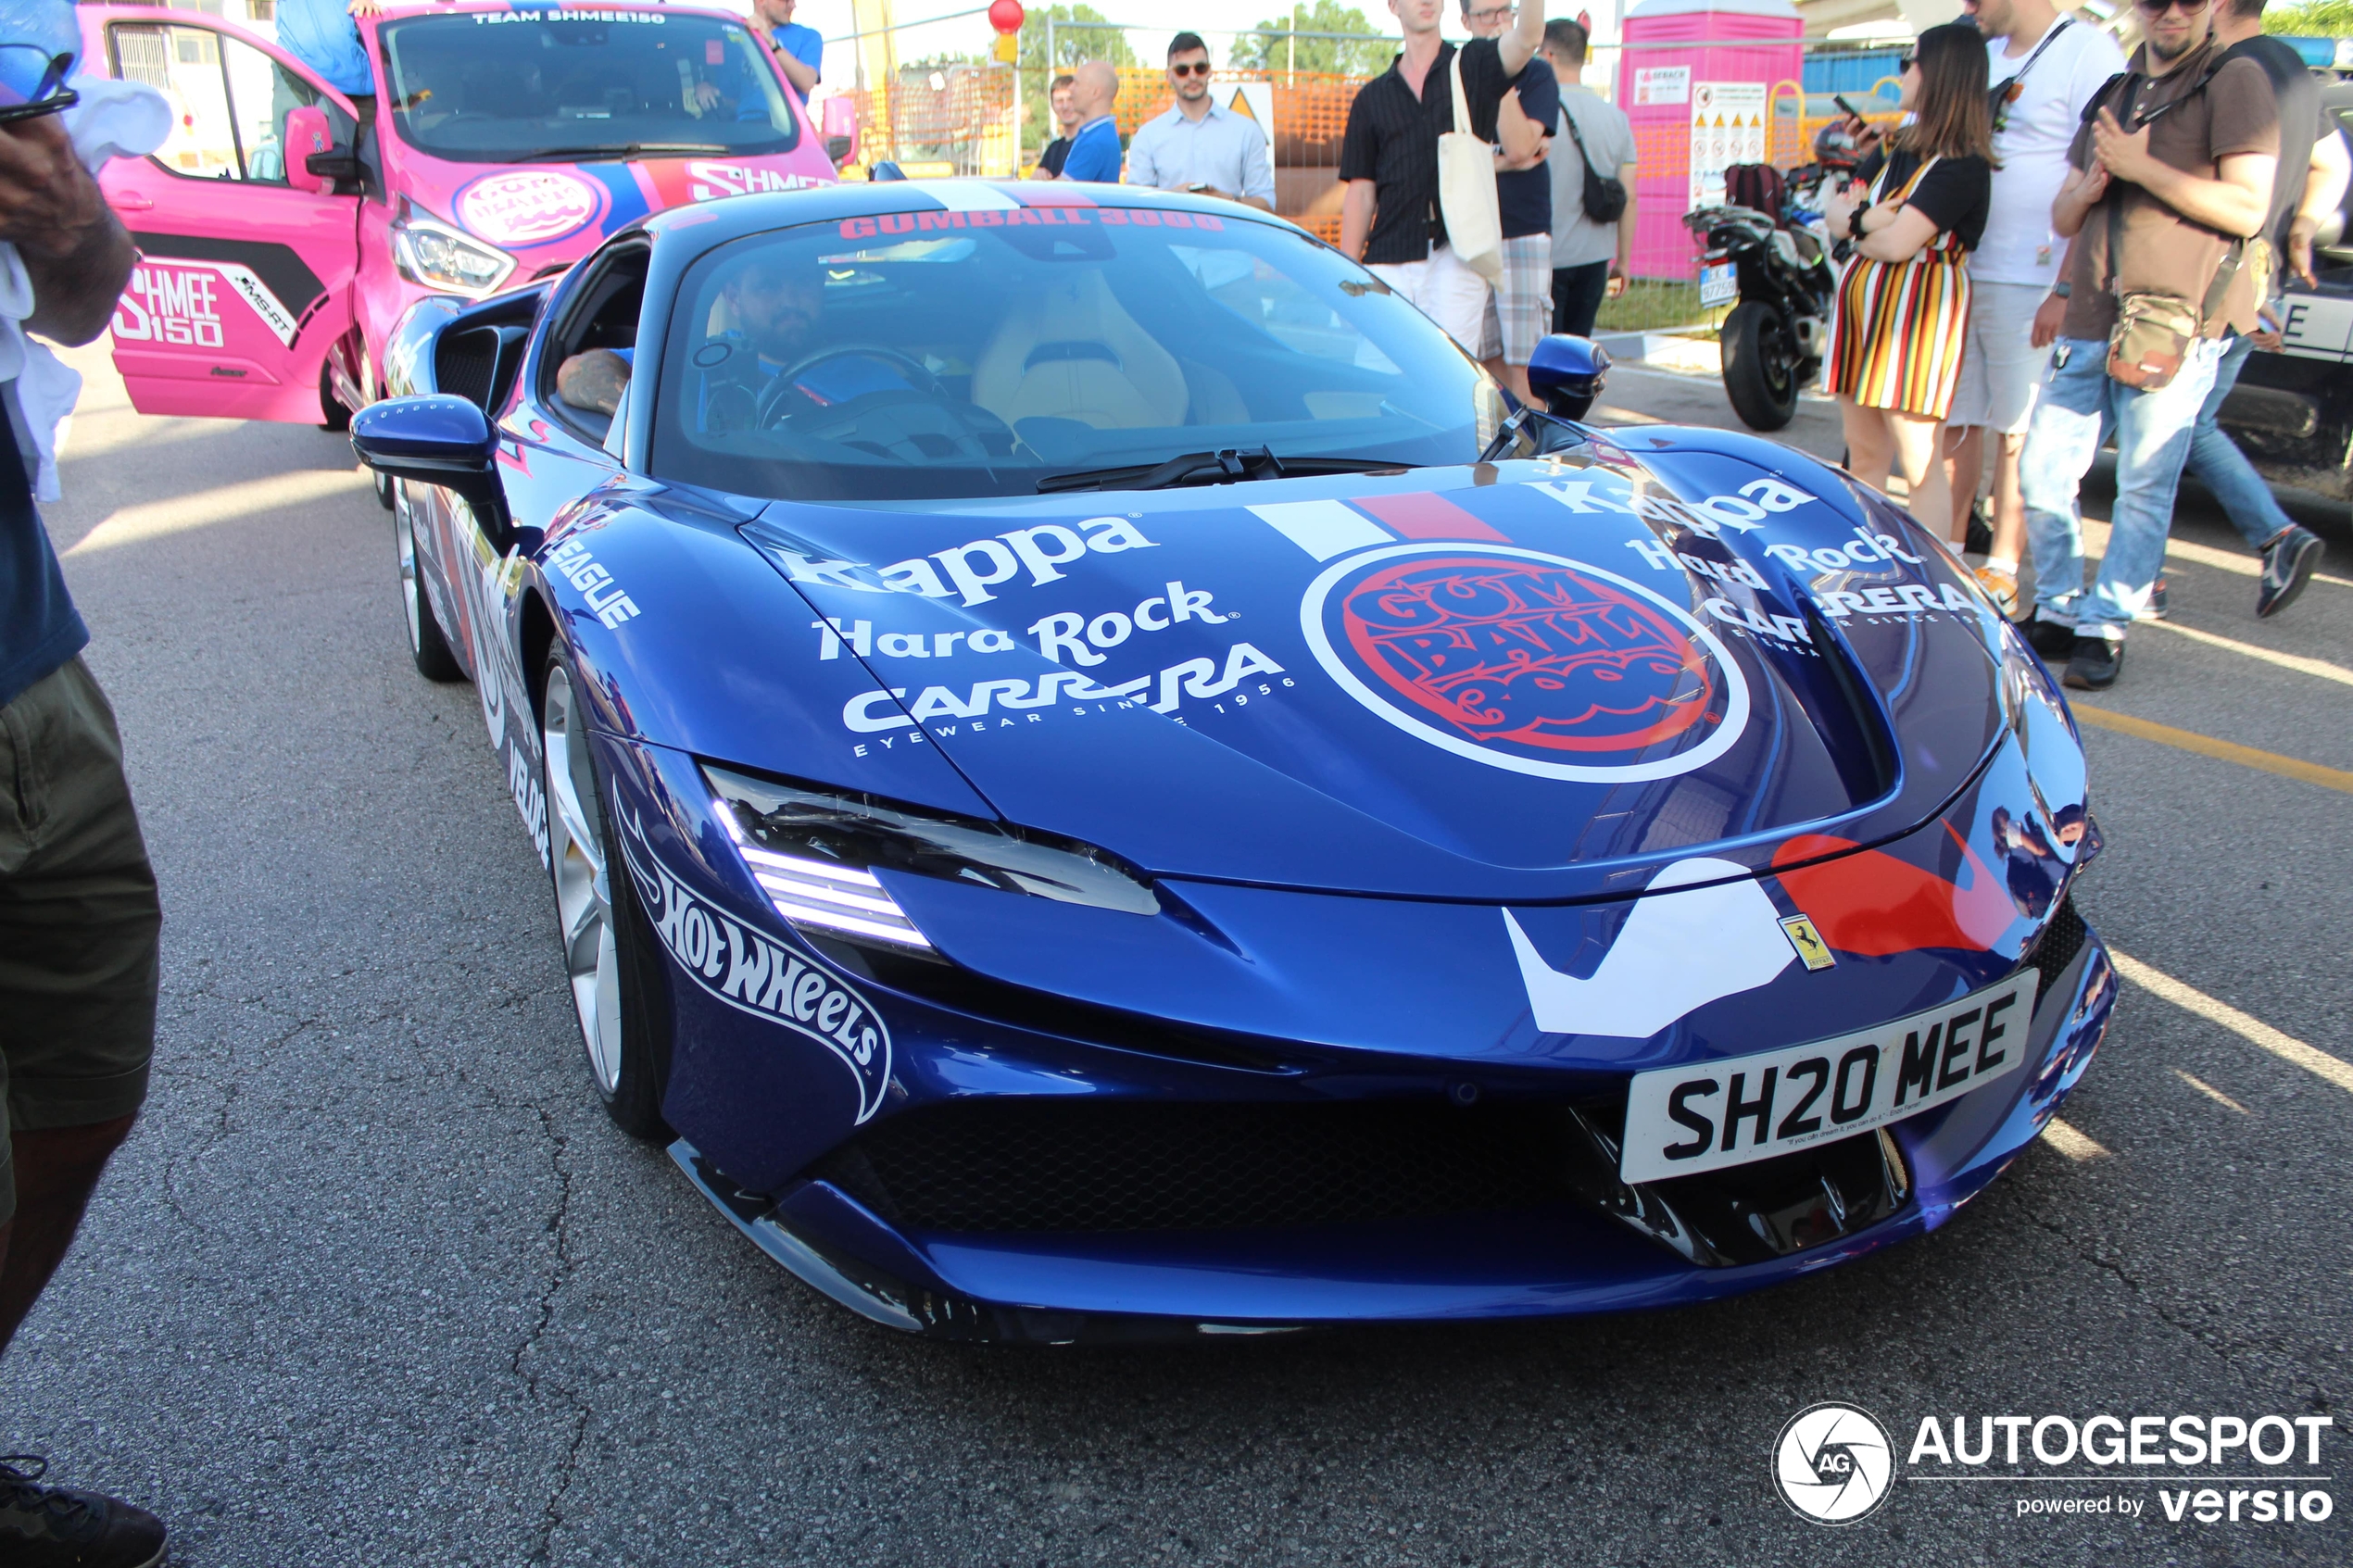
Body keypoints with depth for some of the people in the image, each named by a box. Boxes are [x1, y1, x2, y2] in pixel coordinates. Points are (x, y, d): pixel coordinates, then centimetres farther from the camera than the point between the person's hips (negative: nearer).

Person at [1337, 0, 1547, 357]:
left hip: (1457, 253, -2)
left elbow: (1529, 38, -12)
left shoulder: (1474, 67, 10)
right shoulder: (1372, 97, 15)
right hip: (1389, 260, 2)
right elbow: (1360, 193, 12)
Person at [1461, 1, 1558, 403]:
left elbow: (1519, 148, -13)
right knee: (1486, 359, 5)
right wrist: (1500, 164, -9)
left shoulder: (1535, 74, 2)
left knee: (1523, 362, -7)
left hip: (1522, 232, -4)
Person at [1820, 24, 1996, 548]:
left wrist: (1856, 224, -2)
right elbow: (1835, 213, 7)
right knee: (1864, 456, 12)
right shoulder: (1892, 146, 15)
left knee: (1919, 463, -8)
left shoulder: (1962, 163, -12)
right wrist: (1875, 216, -12)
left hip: (1918, 308, -9)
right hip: (1863, 301, 9)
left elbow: (1897, 243, -20)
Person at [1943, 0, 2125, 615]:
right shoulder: (1986, 56, 17)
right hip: (1957, 270, 7)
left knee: (2017, 431, 0)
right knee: (1954, 421, 10)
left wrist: (2066, 285, -20)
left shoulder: (2088, 51, -7)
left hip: (2030, 280, -7)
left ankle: (2002, 571, 7)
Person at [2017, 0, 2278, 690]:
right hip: (2088, 322, 6)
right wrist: (2090, 186, -2)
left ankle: (2106, 627, 4)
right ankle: (2059, 612, 17)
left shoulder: (2235, 81, -1)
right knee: (2041, 473, 4)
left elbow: (2248, 208, -11)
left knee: (2143, 486, -4)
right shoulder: (2113, 95, 19)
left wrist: (2142, 168, -13)